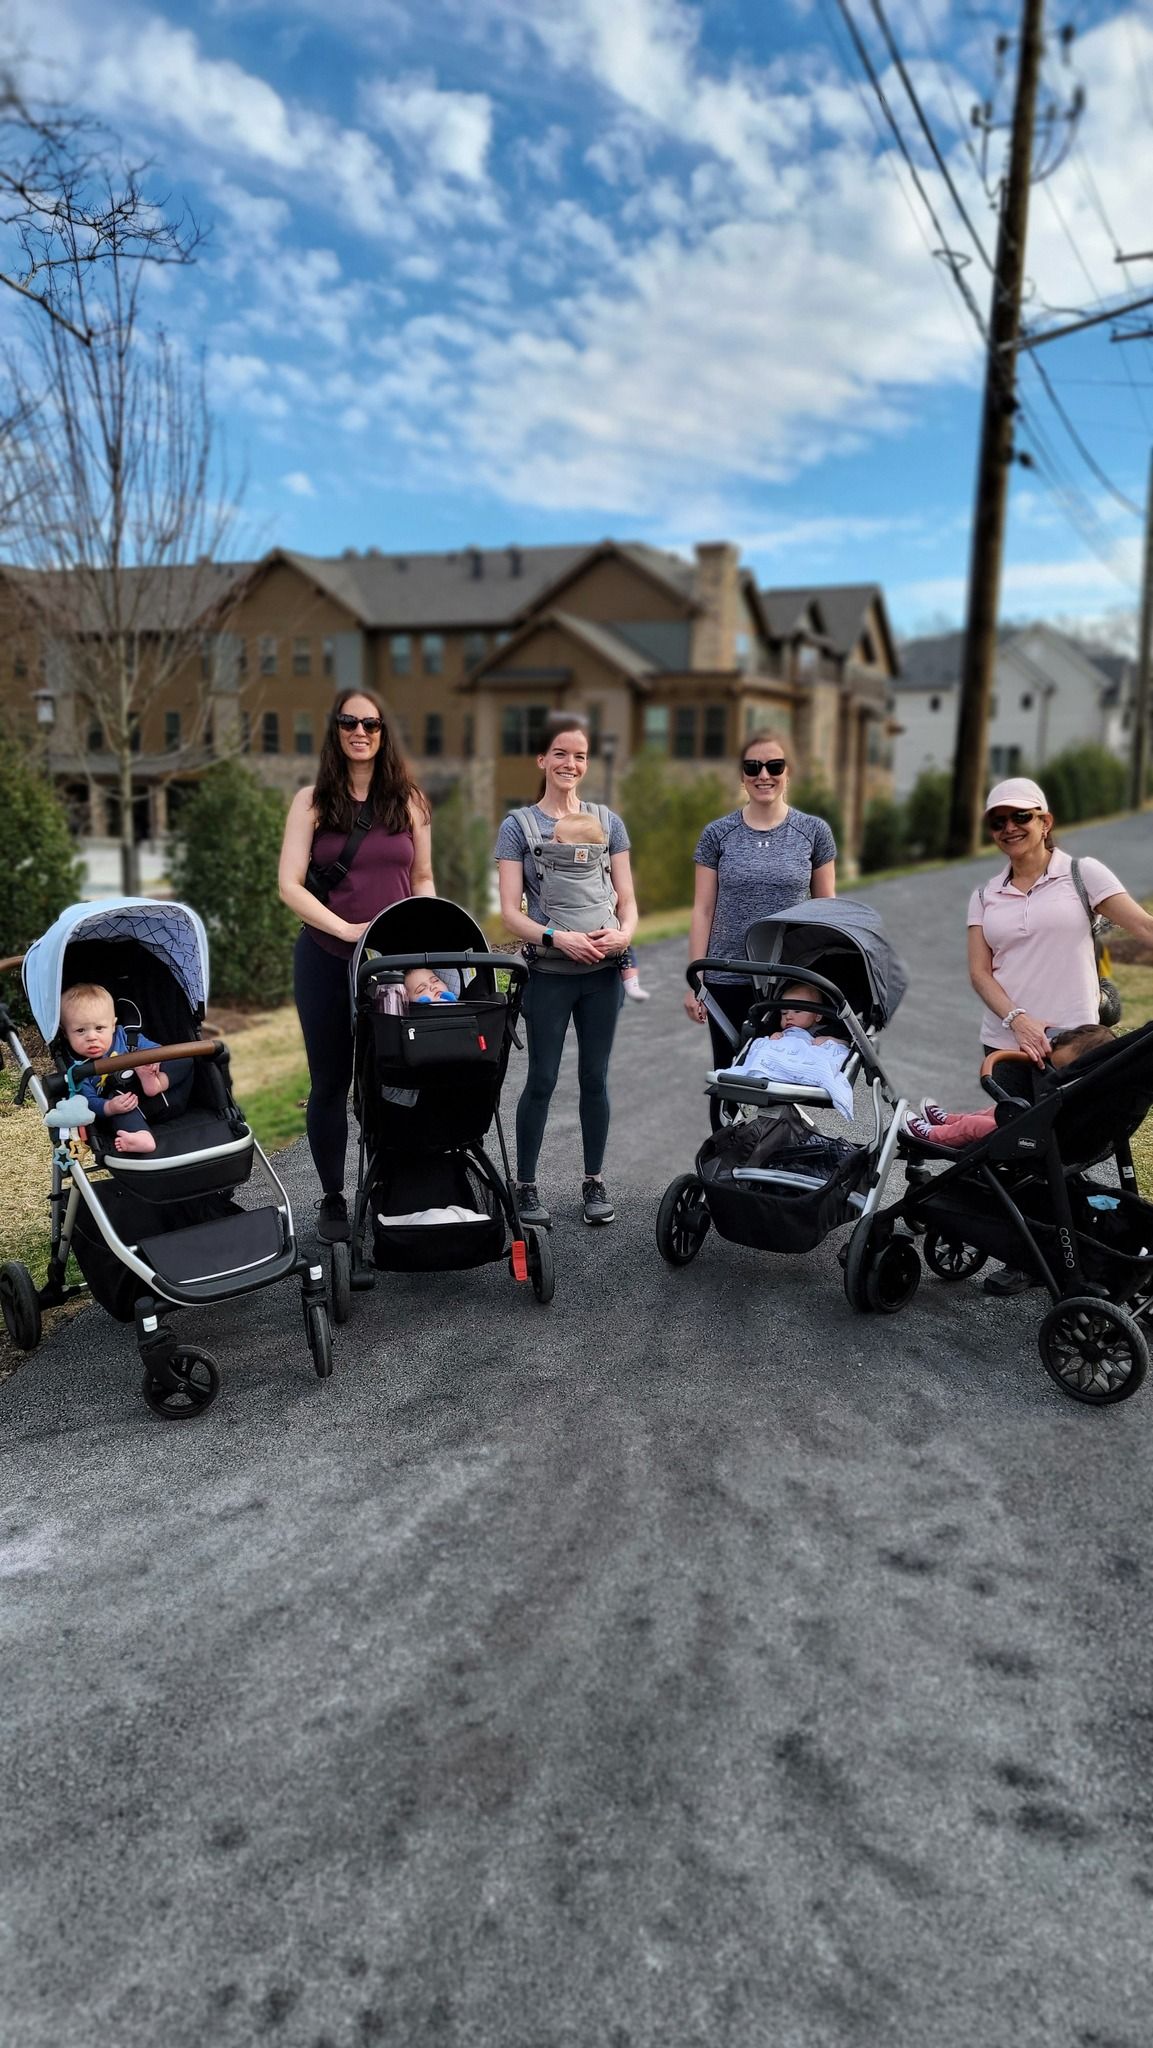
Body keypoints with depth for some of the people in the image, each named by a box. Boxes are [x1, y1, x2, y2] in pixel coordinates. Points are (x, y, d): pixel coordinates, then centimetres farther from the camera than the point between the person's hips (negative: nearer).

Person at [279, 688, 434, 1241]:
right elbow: (290, 885, -5)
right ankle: (332, 1201, 20)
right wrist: (347, 928, -17)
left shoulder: (407, 800, 7)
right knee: (330, 1082, 8)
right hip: (327, 960, -1)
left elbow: (423, 880, 13)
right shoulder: (312, 801, 2)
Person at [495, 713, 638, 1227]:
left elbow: (627, 898, 10)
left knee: (594, 1078, 9)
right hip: (548, 973, -2)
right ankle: (526, 1185, 15)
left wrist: (624, 933, -11)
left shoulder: (607, 821, 11)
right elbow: (511, 912, -3)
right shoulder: (519, 826, 3)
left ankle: (594, 1182, 21)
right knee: (542, 1080, 2)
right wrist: (556, 937, -19)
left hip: (603, 972, 2)